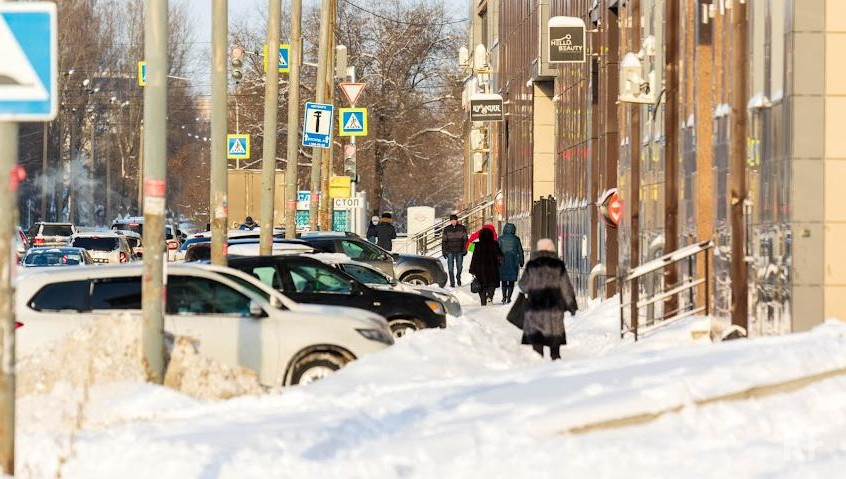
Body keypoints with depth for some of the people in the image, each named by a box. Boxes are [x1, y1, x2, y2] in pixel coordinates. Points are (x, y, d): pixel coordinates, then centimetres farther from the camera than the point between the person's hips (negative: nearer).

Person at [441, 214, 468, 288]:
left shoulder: (462, 228, 0)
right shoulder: (447, 229, 3)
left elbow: (465, 239, 3)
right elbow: (444, 240, 5)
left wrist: (465, 250, -3)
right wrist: (444, 251, 1)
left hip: (459, 251, 0)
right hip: (450, 251, 0)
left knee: (459, 266, 8)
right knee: (451, 268, -4)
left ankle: (458, 278, 34)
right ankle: (452, 282, 4)